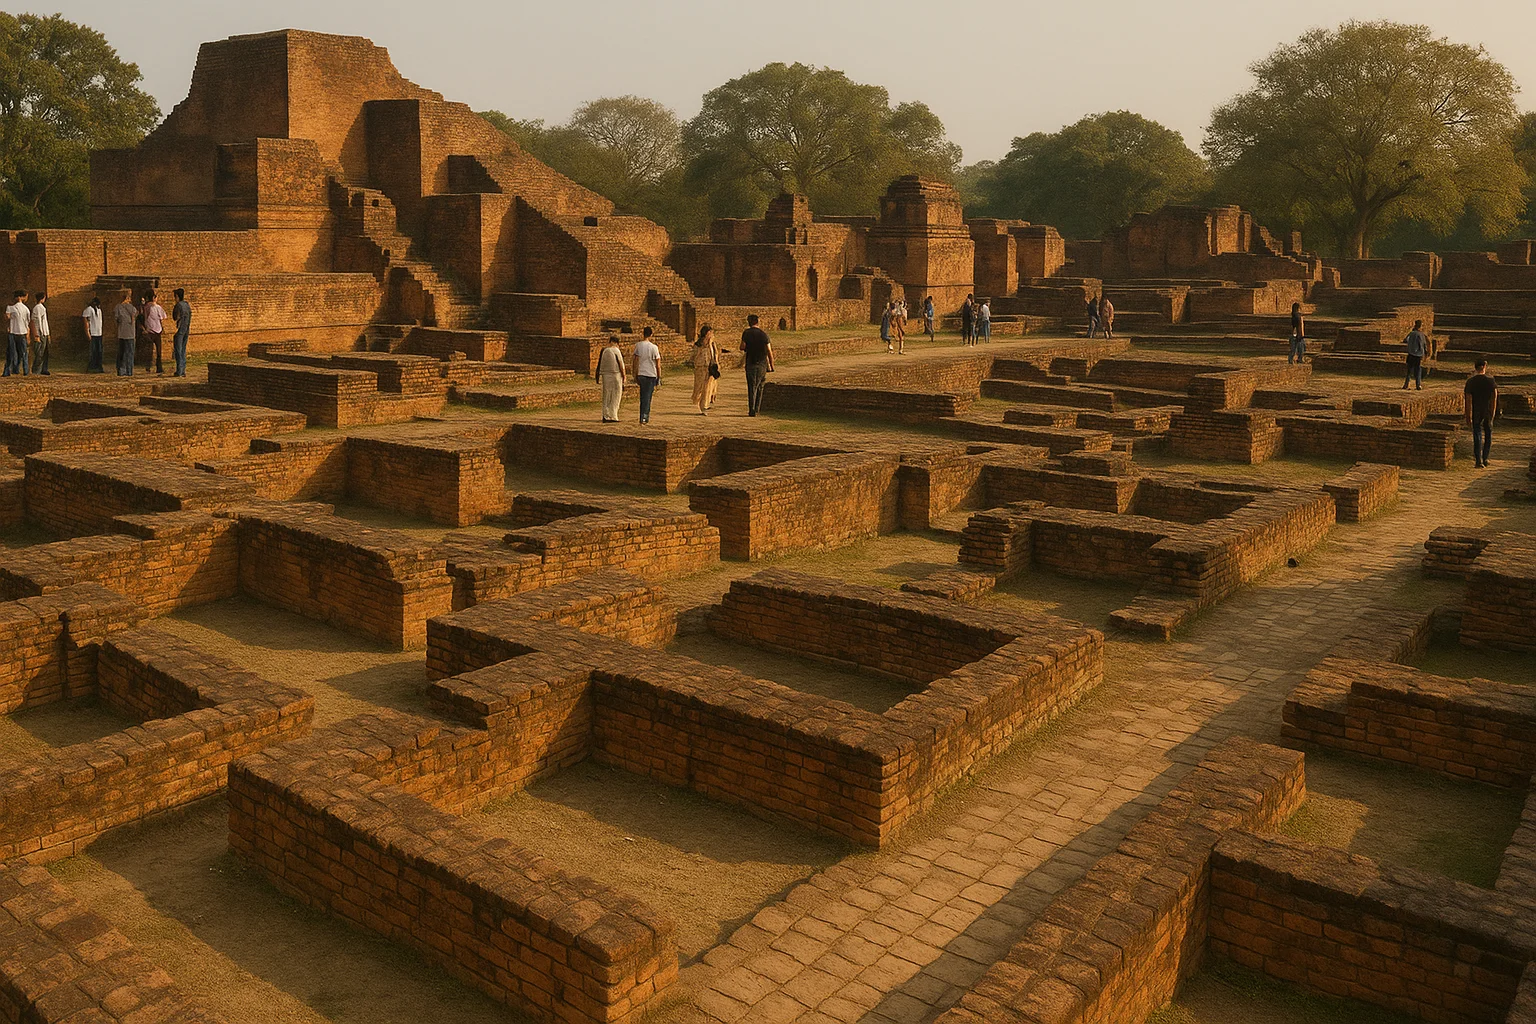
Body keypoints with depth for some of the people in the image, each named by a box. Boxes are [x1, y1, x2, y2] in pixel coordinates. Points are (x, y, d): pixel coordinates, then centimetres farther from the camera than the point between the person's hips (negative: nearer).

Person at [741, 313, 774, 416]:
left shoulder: (746, 333, -4)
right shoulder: (764, 333, 1)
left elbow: (742, 348, -7)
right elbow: (769, 351, 0)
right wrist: (771, 366, 4)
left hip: (751, 363, -2)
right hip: (763, 363, 2)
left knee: (752, 387, 1)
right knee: (759, 387, 15)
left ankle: (752, 410, -5)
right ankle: (757, 409, 15)